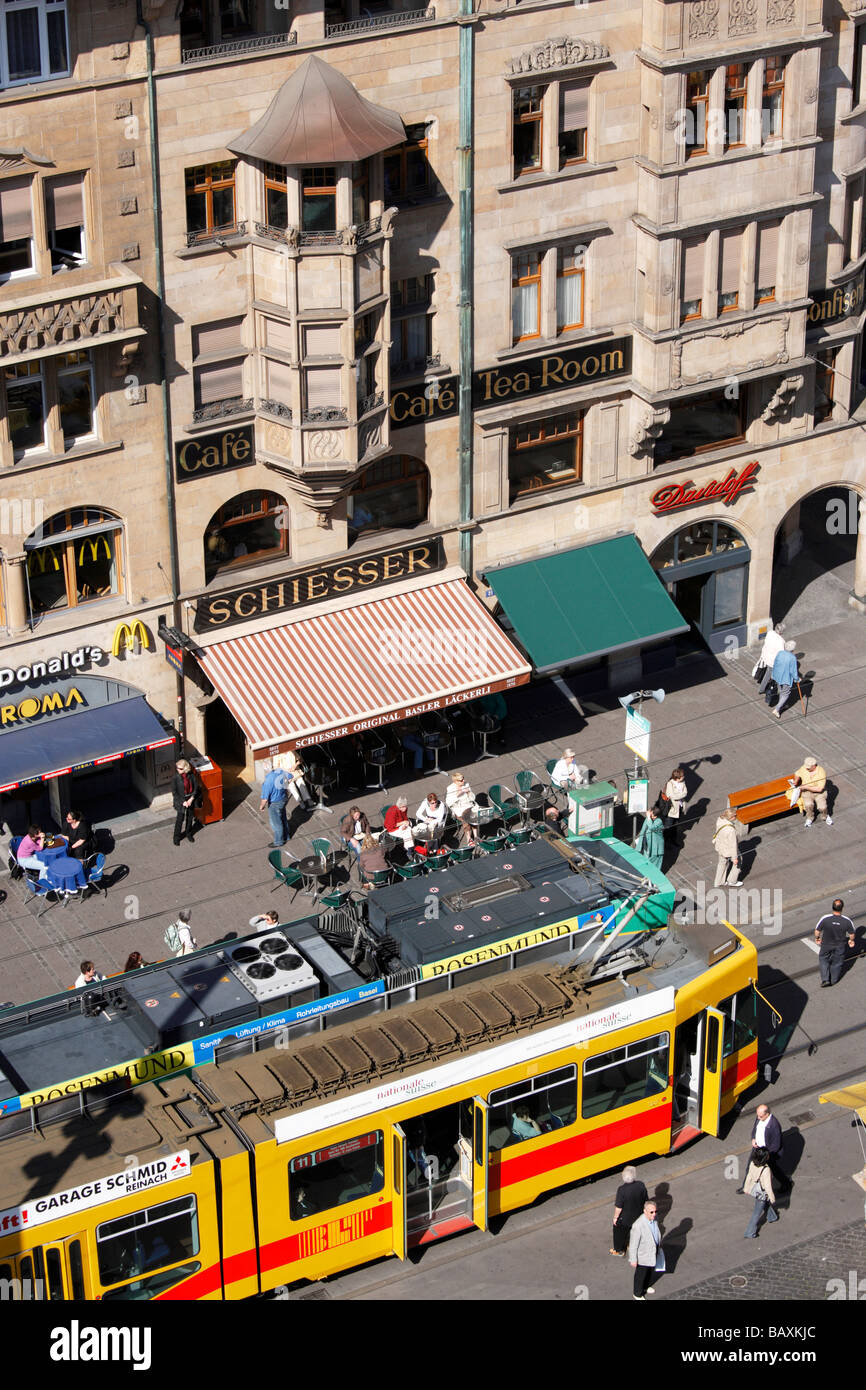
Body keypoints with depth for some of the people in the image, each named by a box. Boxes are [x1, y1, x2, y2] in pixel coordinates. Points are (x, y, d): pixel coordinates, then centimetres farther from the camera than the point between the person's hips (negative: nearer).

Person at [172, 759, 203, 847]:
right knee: (180, 819, 2)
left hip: (191, 799, 3)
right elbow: (174, 792, -13)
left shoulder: (191, 775, -11)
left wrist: (191, 799, -13)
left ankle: (189, 833, 38)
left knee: (190, 817, 17)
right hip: (181, 800, -3)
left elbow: (196, 787, -3)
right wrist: (183, 801, -16)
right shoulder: (176, 778, -18)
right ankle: (177, 837, 19)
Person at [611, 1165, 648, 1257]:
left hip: (624, 1218, -4)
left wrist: (615, 1217, -8)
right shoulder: (641, 1185, -20)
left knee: (620, 1233, 22)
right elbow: (646, 1201, -5)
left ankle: (619, 1251, 43)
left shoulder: (622, 1189, -33)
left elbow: (618, 1207, -24)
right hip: (637, 1216, 4)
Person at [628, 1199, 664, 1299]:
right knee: (640, 1275, 17)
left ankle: (645, 1286, 57)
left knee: (651, 1272, 29)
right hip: (643, 1256, -7)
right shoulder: (638, 1225, -37)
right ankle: (637, 1294, 42)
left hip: (654, 1253, 7)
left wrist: (659, 1245, 20)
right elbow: (633, 1244, -26)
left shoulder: (654, 1219, -14)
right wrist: (633, 1260, -19)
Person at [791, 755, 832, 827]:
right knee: (808, 804, -28)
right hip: (806, 792, 2)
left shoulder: (821, 773, -24)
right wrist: (796, 781, -9)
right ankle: (809, 818, 2)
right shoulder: (804, 768, -12)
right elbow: (797, 774, 11)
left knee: (822, 807, -22)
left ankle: (826, 815, 14)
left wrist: (806, 787, -26)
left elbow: (819, 789, -25)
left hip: (819, 792, -2)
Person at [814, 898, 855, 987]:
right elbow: (851, 933, -10)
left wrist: (817, 938, 7)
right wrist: (851, 940, 13)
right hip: (839, 946, 1)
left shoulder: (825, 919, -29)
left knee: (823, 960, 25)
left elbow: (817, 931, -15)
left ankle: (825, 979, 22)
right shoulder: (847, 921, -26)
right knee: (837, 962, 24)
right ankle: (834, 980, 42)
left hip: (826, 945, -1)